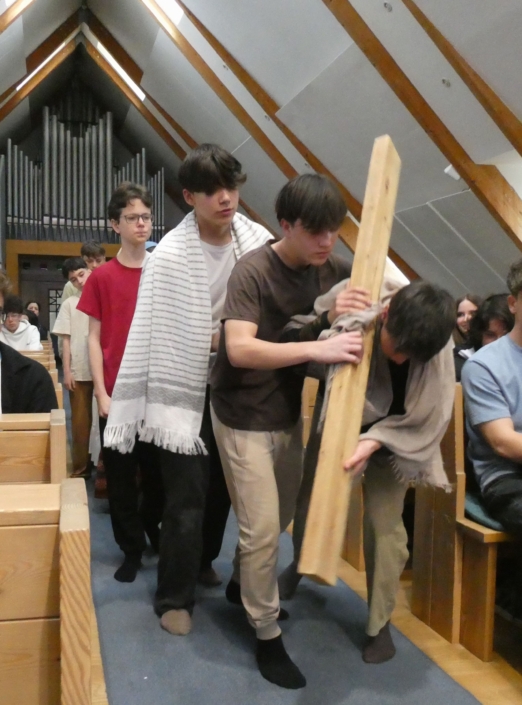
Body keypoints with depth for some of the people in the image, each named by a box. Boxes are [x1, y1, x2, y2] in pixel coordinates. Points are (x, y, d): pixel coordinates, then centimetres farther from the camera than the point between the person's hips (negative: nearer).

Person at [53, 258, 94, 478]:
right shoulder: (69, 304, 5)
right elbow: (66, 340, 3)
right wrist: (67, 372, -3)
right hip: (79, 371, 0)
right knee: (80, 421, 6)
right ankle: (80, 468, 17)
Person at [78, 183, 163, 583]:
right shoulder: (102, 277, -1)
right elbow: (95, 339, 0)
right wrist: (102, 394, -7)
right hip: (117, 394, -1)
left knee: (159, 471, 11)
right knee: (121, 476, 7)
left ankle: (155, 531, 36)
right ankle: (132, 550, 23)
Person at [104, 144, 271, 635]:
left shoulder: (257, 242, -6)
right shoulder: (170, 256, -17)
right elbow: (153, 336, -15)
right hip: (185, 389, -4)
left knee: (222, 485, 18)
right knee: (187, 496, 0)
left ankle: (202, 564, 42)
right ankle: (174, 597, 18)